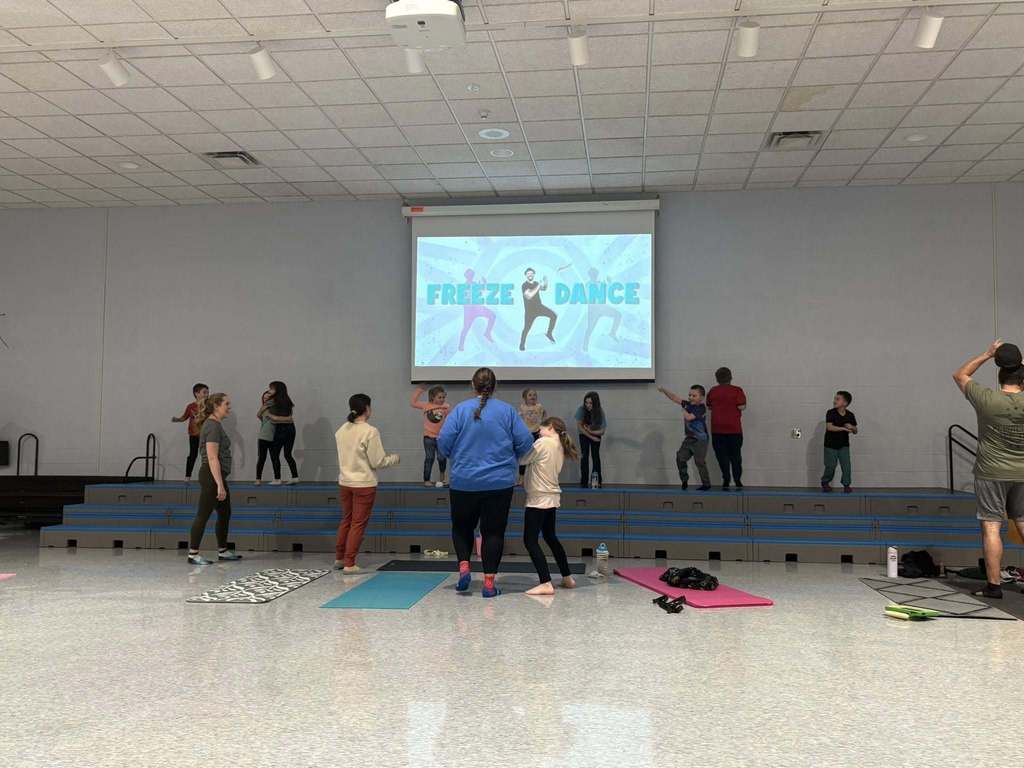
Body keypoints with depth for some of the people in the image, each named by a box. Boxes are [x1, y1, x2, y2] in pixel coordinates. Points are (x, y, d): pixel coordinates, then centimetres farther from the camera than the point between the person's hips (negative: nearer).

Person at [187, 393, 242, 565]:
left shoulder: (215, 424, 14)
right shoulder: (213, 426, -16)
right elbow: (212, 458, -22)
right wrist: (220, 485, -23)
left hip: (217, 475, 10)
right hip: (212, 476, -10)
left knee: (225, 513, 15)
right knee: (203, 515, -4)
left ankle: (222, 551, 24)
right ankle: (193, 554, 3)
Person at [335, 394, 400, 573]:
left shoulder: (341, 430, 1)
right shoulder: (370, 432, -17)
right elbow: (377, 462, -14)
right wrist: (394, 458, 4)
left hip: (345, 482, 6)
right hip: (364, 484, -6)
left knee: (346, 520, 21)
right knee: (358, 524, 4)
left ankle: (339, 558, 31)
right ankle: (349, 564, 7)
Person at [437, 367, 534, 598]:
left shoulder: (460, 409, -5)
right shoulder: (507, 411, -2)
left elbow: (443, 441, -9)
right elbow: (525, 442, -3)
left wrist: (455, 458, 12)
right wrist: (510, 459, 16)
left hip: (464, 482, 0)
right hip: (500, 483, 0)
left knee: (462, 527, 19)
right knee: (493, 531, 7)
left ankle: (464, 565, 1)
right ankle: (489, 582, 5)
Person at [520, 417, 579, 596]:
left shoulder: (542, 442, -14)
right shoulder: (559, 447, 11)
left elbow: (522, 460, -11)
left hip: (539, 499, -9)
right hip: (552, 498, 9)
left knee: (530, 540, -7)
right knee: (550, 537, 22)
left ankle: (546, 584, -14)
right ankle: (567, 577, 29)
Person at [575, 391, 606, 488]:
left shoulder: (600, 412, -26)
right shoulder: (581, 409, -27)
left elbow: (602, 431, -20)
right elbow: (579, 426, -17)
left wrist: (591, 431, -30)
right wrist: (591, 437, -15)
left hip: (596, 434, 0)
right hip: (584, 435, 0)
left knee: (595, 455, -5)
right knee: (584, 456, -8)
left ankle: (597, 481, 3)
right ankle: (584, 482, -6)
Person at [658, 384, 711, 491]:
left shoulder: (701, 408, -16)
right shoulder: (688, 404, 7)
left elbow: (689, 417, -26)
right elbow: (675, 398, 9)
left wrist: (684, 410, -6)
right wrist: (664, 391, -1)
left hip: (700, 440, -8)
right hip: (689, 438, 8)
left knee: (700, 462, -5)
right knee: (680, 458, 1)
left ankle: (706, 484, 7)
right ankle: (684, 481, 14)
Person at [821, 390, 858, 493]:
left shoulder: (850, 415, -2)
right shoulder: (831, 413, -12)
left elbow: (855, 431, 6)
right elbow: (829, 427, -26)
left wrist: (852, 427, -18)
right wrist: (844, 428, -32)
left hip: (844, 445, 3)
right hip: (830, 445, -3)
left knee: (846, 465, -5)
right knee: (830, 466, 3)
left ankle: (846, 485, 7)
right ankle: (825, 483, 24)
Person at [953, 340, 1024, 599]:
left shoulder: (986, 399, -10)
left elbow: (960, 375, 5)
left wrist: (987, 355, 7)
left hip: (991, 473, -3)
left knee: (991, 527, -2)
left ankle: (993, 584, -1)